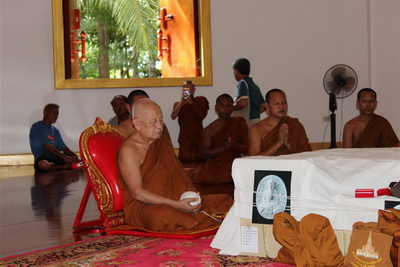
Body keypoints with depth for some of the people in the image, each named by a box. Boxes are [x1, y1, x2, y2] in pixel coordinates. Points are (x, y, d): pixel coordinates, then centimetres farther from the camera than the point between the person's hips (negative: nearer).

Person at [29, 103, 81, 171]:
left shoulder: (55, 130, 19)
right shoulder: (36, 127, -4)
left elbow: (63, 147, 12)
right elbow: (46, 146, -16)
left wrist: (74, 156, -11)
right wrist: (64, 157, -23)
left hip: (56, 159, 6)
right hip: (43, 158, -6)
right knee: (44, 164, -42)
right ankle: (67, 166, -23)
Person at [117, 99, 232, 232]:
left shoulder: (164, 142, 17)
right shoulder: (128, 150, -11)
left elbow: (181, 173, 21)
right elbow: (137, 192, -19)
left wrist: (192, 195, -2)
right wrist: (176, 205, -24)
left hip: (178, 202, 8)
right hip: (144, 206, -7)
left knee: (225, 201, -3)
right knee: (162, 217, -43)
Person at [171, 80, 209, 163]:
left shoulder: (201, 100, 11)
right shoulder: (178, 104, 15)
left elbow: (202, 115, -6)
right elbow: (173, 116, -5)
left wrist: (191, 102, -9)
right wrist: (181, 102, -12)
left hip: (198, 138, -1)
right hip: (184, 140, 1)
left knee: (199, 161, -9)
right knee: (184, 162, -8)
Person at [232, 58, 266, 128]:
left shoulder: (242, 83, -10)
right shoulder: (255, 86, 16)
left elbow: (242, 103, -24)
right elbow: (263, 106, 16)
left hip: (248, 122, -9)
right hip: (256, 121, 9)